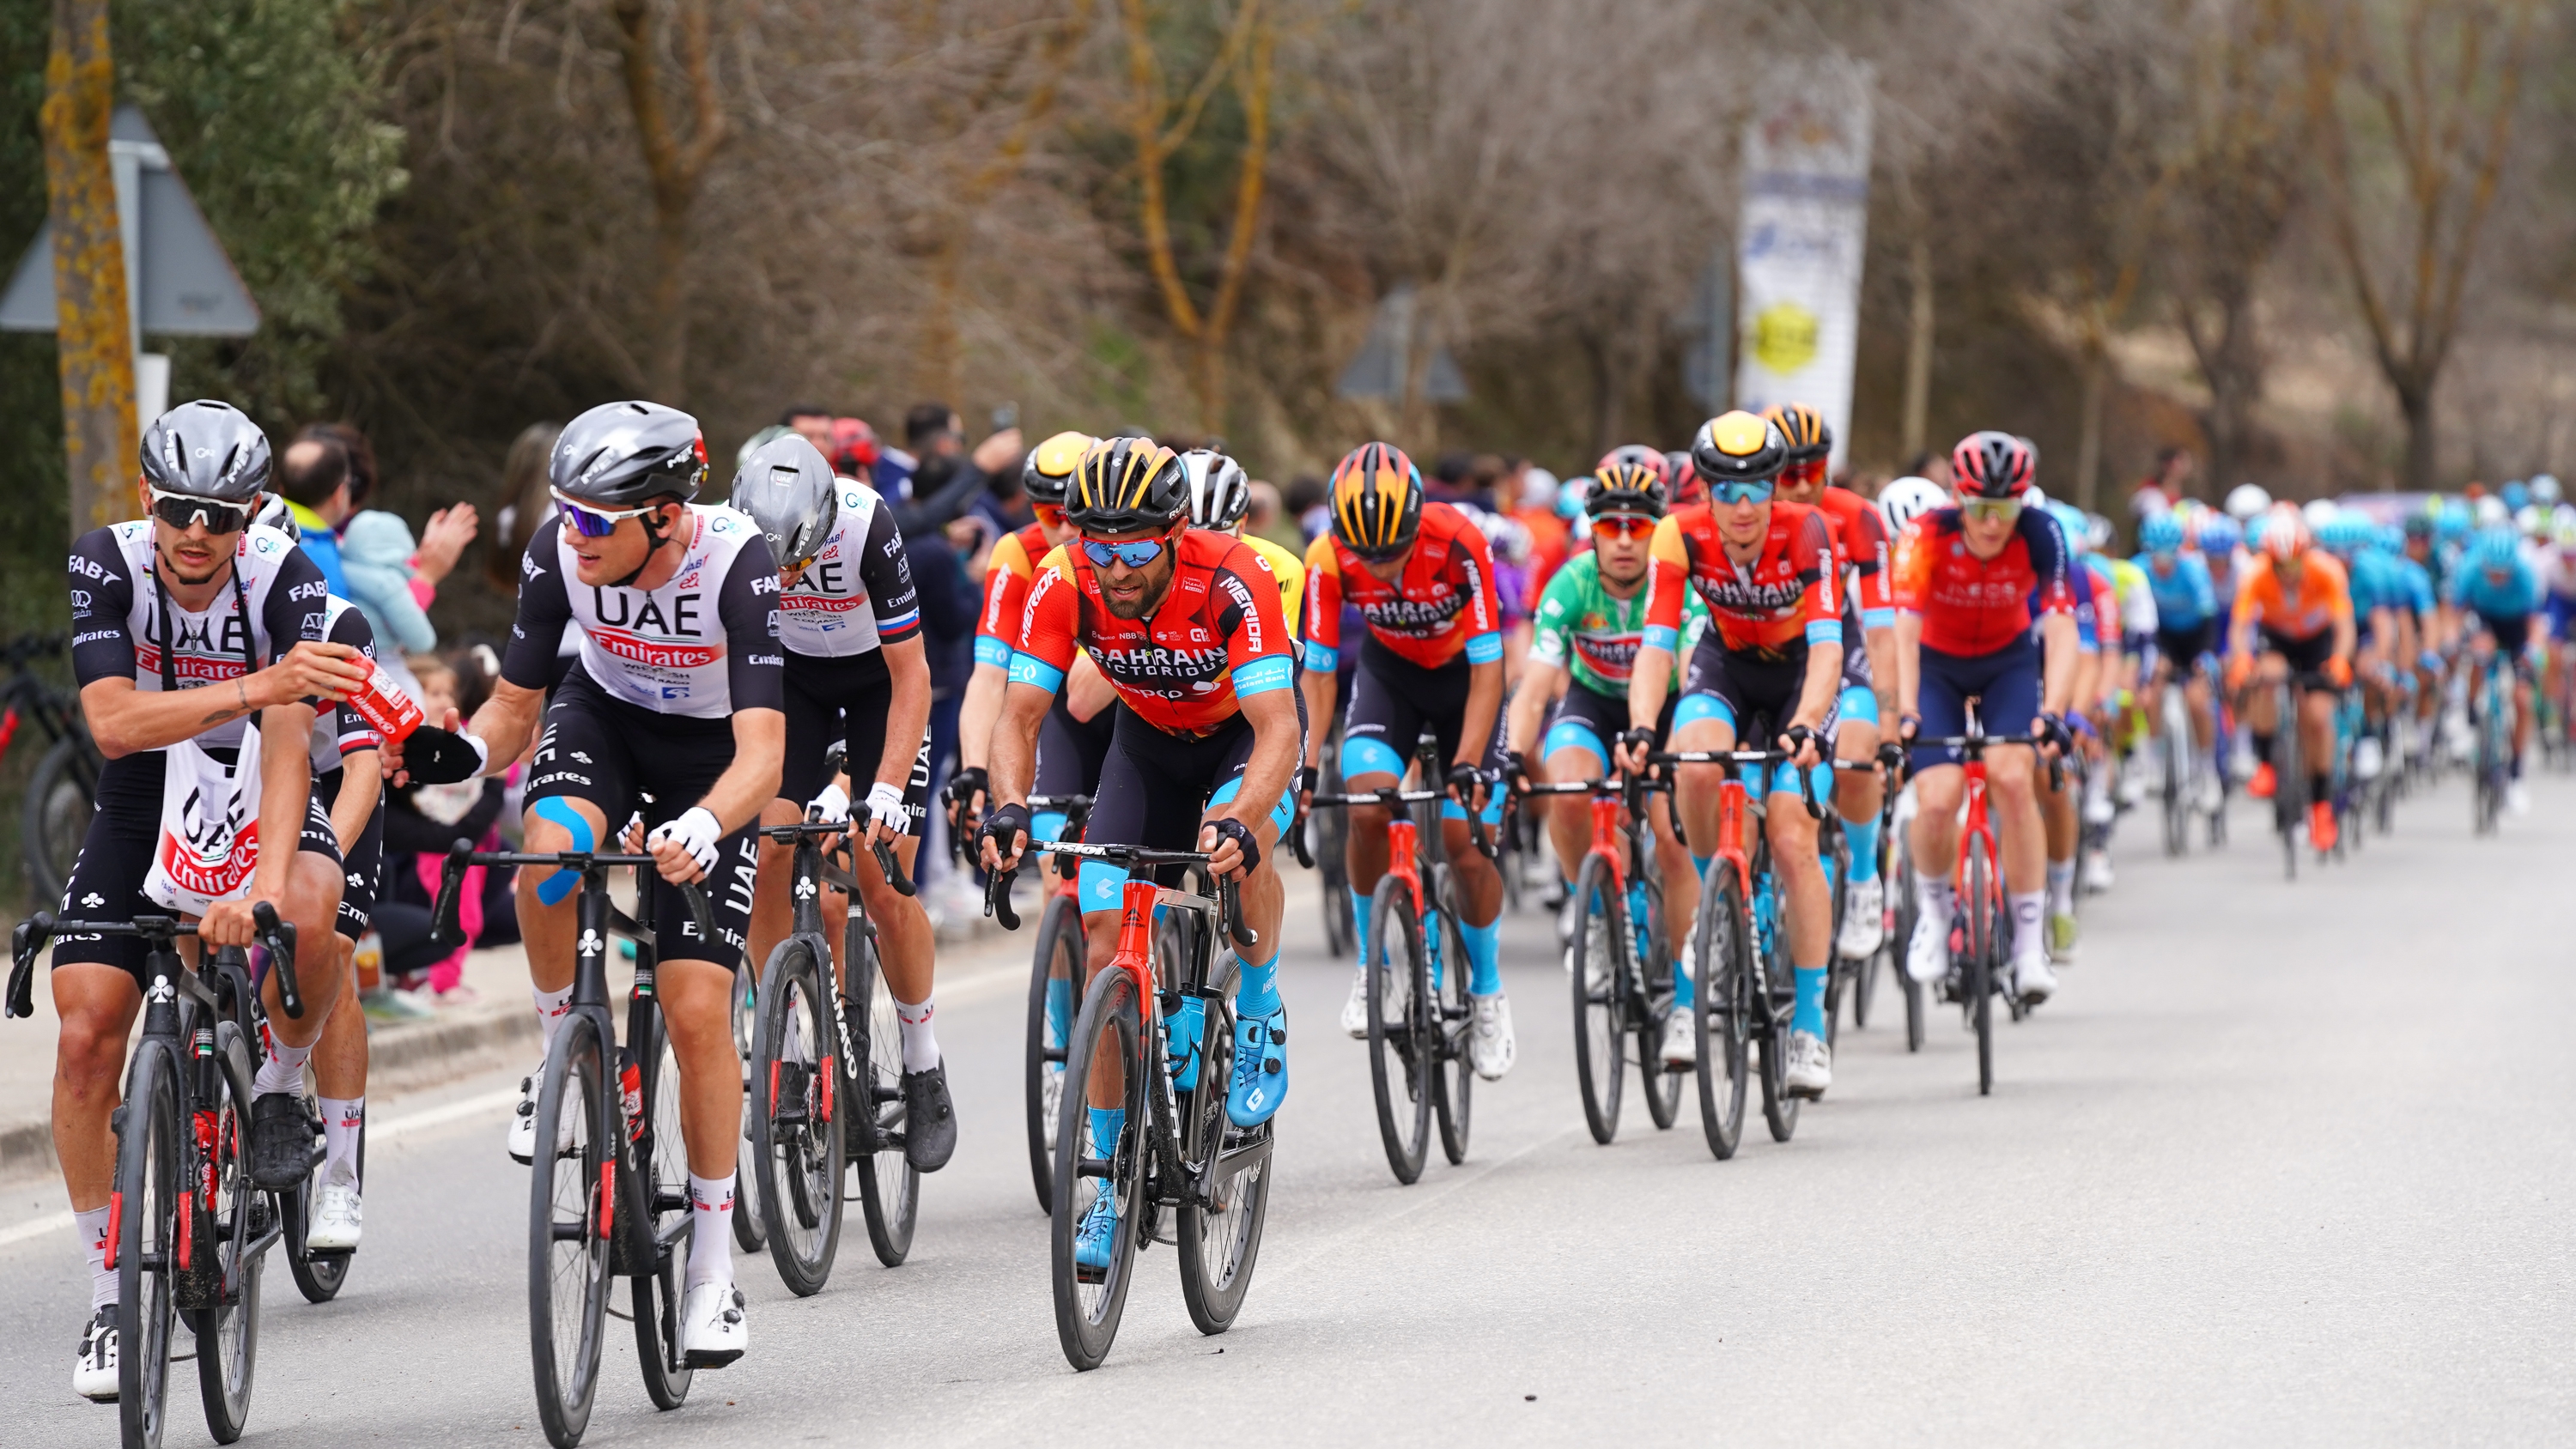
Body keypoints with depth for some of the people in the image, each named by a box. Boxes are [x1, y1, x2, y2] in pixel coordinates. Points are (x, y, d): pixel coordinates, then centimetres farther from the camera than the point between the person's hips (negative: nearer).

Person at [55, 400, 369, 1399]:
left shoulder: (284, 577, -23)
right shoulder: (106, 565, -21)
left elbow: (289, 736, -34)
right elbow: (114, 722, -33)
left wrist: (264, 884, -48)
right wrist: (256, 687, -47)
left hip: (256, 794, -1)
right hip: (143, 801, 1)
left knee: (306, 916, -36)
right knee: (86, 1036, -12)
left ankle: (282, 1082, -3)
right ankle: (110, 1292, 3)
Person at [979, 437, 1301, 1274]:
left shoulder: (1231, 580, -35)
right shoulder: (1064, 584, -26)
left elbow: (1278, 727, -41)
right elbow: (1019, 714, -25)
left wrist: (1240, 821, -58)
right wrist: (1009, 806, -45)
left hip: (1245, 730, -3)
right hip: (1148, 735, 3)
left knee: (1240, 846, -37)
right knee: (1106, 947, -10)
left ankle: (1260, 1016, -8)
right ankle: (1112, 1179, 0)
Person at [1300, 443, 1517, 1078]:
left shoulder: (1459, 544, -33)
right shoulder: (1329, 560, -27)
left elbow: (1487, 667, -29)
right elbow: (1318, 669, -19)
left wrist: (1468, 764, -37)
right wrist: (1307, 765, -30)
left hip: (1463, 674, -2)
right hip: (1389, 671, 2)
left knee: (1467, 846, -8)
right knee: (1368, 808, -23)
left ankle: (1487, 990, 15)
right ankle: (1372, 965, -3)